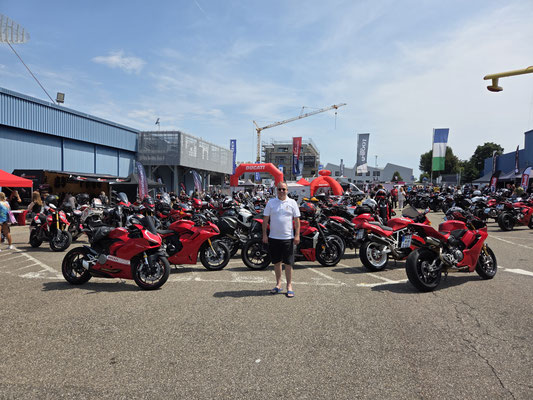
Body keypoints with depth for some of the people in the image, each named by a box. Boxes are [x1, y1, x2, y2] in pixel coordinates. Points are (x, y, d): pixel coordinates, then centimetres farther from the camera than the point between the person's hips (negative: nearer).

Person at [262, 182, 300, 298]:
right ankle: (278, 284, 26)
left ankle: (289, 286, 13)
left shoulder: (292, 203, 2)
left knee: (288, 263, 1)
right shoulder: (271, 202, 4)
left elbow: (297, 220, 2)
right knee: (277, 262, 12)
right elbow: (265, 219, 6)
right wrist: (264, 234, 0)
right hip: (273, 237, 2)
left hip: (288, 238, -1)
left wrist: (297, 235, -4)